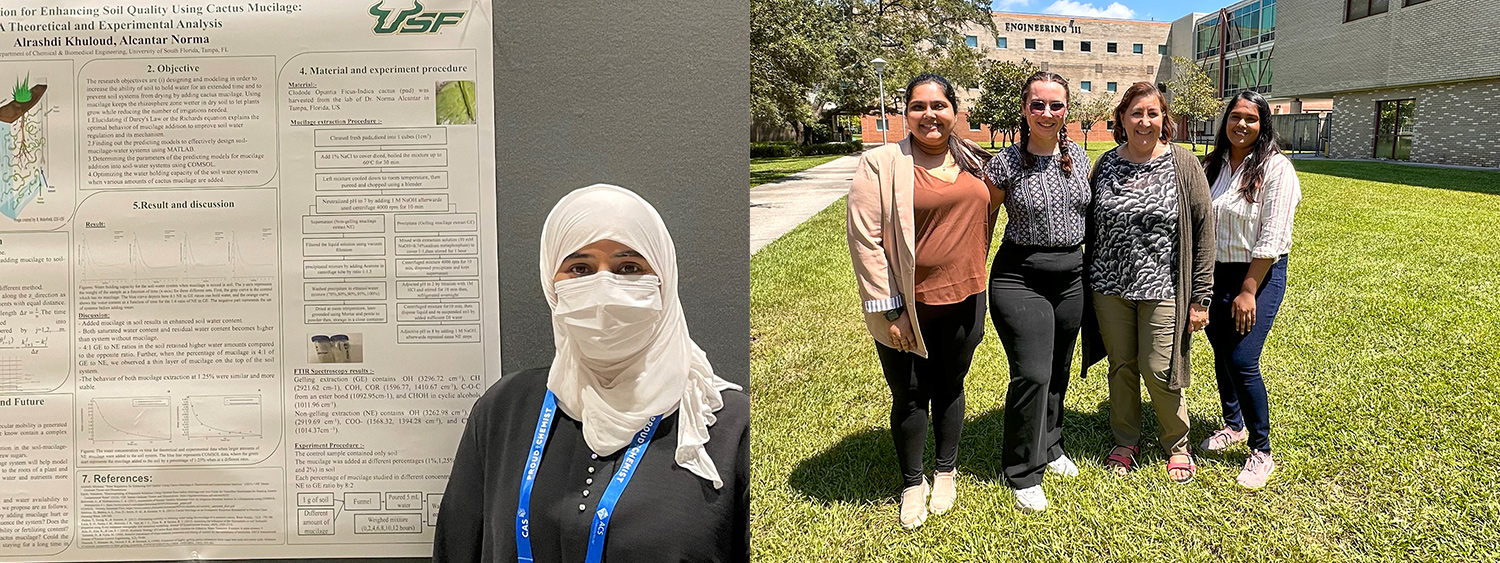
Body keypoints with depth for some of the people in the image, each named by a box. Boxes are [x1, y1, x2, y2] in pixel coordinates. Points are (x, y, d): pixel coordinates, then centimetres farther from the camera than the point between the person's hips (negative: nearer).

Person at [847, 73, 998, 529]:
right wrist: (887, 308, -13)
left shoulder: (973, 161, 6)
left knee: (949, 387, 17)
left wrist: (975, 279, 16)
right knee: (909, 396, 8)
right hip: (907, 306, -4)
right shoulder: (882, 164, -10)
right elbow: (864, 239, -12)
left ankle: (946, 472, 37)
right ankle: (912, 483, 28)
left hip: (963, 300, 4)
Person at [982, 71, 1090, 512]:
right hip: (1020, 276, -5)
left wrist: (1088, 263, 19)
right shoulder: (1006, 163, -10)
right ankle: (1024, 474, 6)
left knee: (1058, 370, 16)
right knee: (1032, 374, -9)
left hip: (1071, 275, 6)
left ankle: (1050, 447, 37)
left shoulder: (1078, 156, 5)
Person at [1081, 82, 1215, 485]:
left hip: (1162, 288, -3)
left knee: (1159, 370, 0)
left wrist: (1200, 297, -8)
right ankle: (1126, 441, 31)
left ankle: (1177, 445, 24)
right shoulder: (1105, 165, 4)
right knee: (1121, 366, 12)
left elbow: (1204, 229, -5)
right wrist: (1085, 283, 9)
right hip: (1110, 287, 3)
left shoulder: (1183, 164, -4)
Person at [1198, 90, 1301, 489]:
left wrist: (1248, 291, -18)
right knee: (1221, 354, 14)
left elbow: (1271, 239, -16)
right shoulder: (1213, 165, 7)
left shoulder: (1275, 168, -11)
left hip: (1259, 275, -6)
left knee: (1242, 361, -10)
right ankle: (1234, 425, 36)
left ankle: (1261, 452, 5)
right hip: (1216, 272, 6)